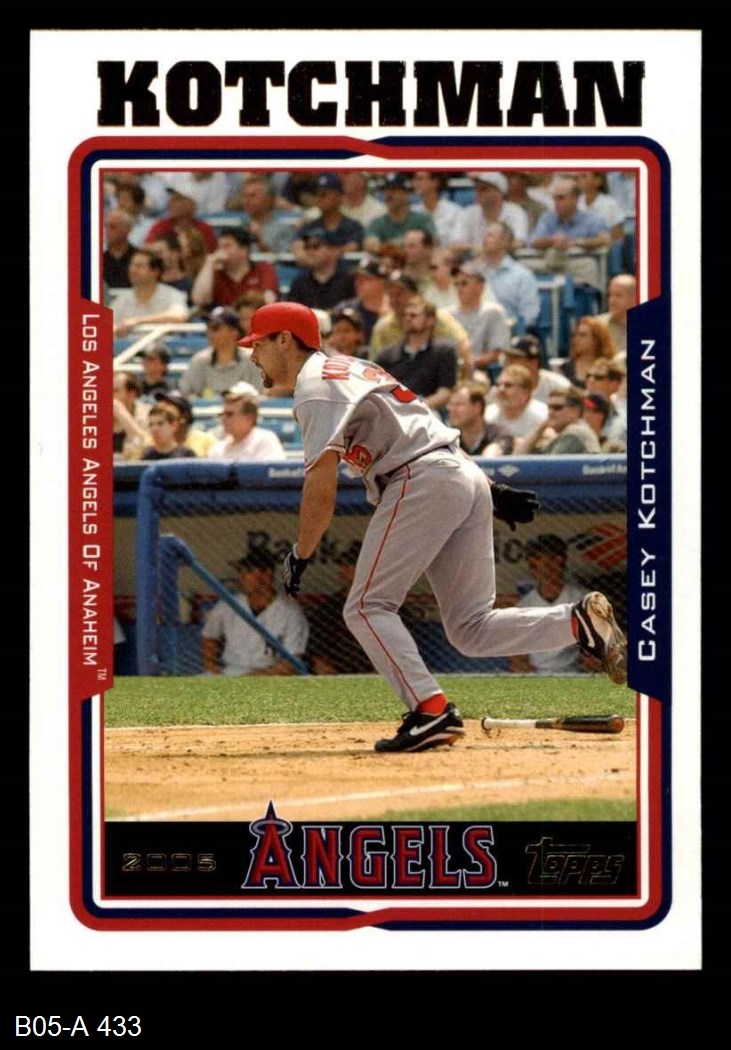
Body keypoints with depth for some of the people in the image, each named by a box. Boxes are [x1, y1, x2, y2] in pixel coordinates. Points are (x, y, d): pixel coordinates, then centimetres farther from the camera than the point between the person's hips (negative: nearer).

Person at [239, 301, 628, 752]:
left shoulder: (315, 384, -3)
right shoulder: (351, 368, 27)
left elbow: (322, 484, -13)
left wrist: (300, 556, -6)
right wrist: (492, 491, 22)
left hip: (423, 480, -9)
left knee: (368, 608, -6)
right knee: (472, 630, 7)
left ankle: (432, 711, -20)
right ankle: (581, 621, -7)